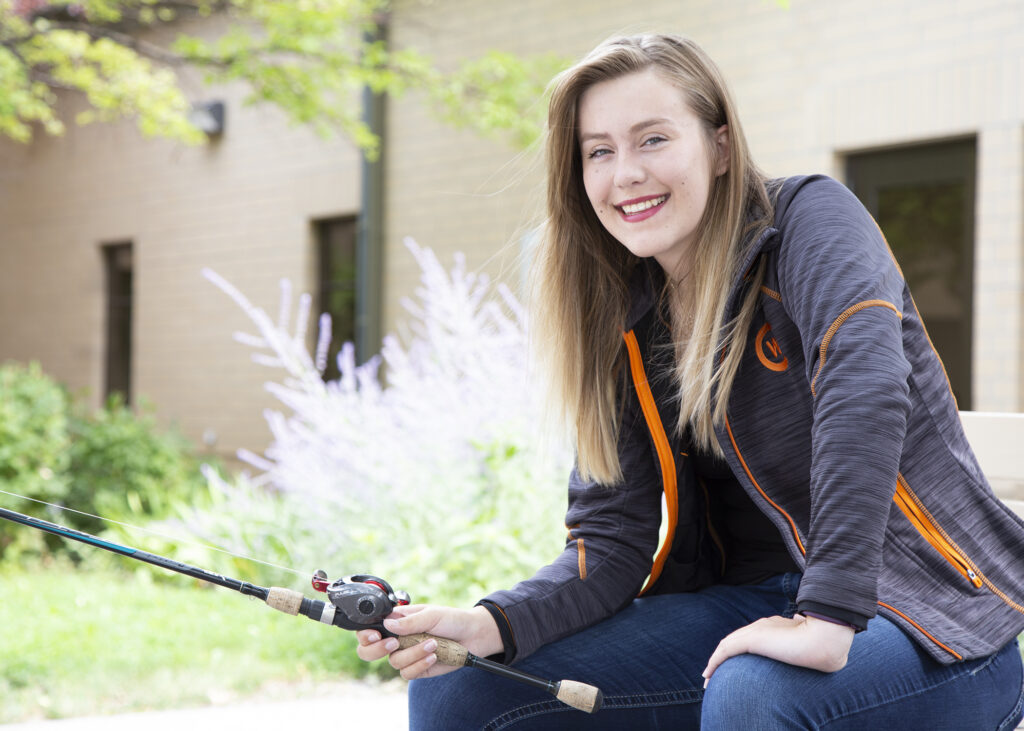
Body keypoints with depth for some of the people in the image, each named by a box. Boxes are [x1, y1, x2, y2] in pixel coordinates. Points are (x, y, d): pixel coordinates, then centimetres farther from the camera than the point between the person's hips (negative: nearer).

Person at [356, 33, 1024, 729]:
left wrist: (829, 620, -39)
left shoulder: (810, 218, -10)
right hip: (751, 604, 6)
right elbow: (611, 539, 1)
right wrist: (491, 625, -19)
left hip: (930, 618, -5)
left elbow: (866, 378, -30)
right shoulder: (623, 324, 5)